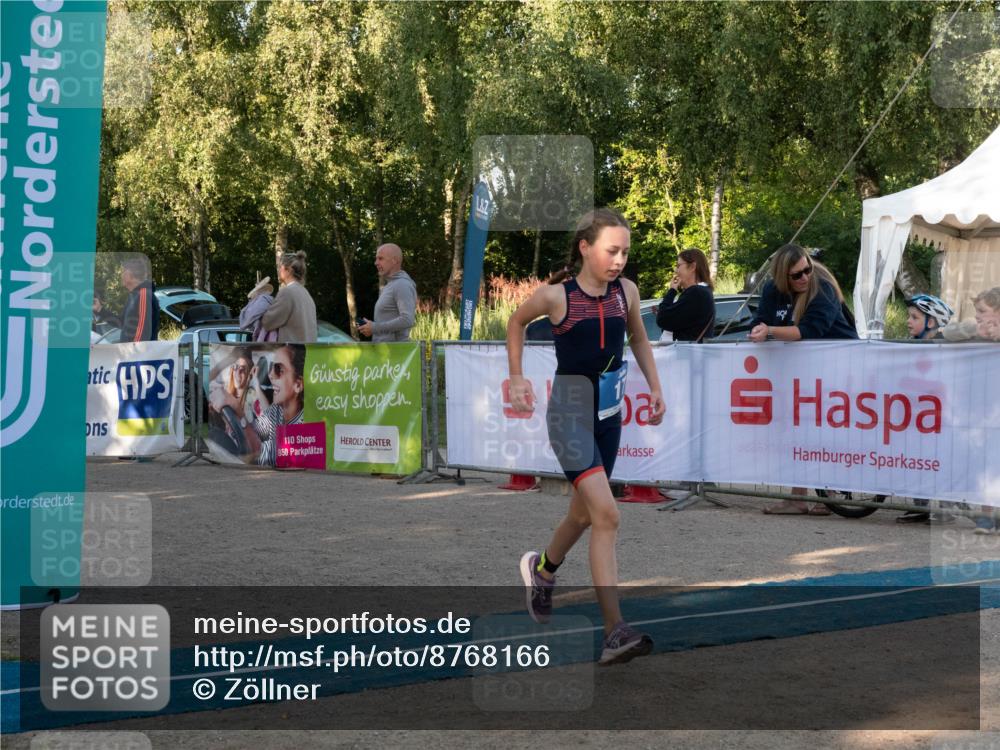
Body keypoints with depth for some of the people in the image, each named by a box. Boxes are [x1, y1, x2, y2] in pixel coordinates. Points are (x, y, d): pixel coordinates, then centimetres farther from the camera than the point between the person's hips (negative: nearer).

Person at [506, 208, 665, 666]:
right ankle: (615, 630, -20)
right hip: (569, 412, -6)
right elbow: (517, 322, 8)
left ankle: (541, 568, 52)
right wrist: (517, 377, 5)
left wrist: (654, 387, 9)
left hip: (608, 413, 6)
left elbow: (638, 339, 19)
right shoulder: (555, 296, -12)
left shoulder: (626, 292, 0)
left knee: (585, 513, 20)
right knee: (606, 515, -19)